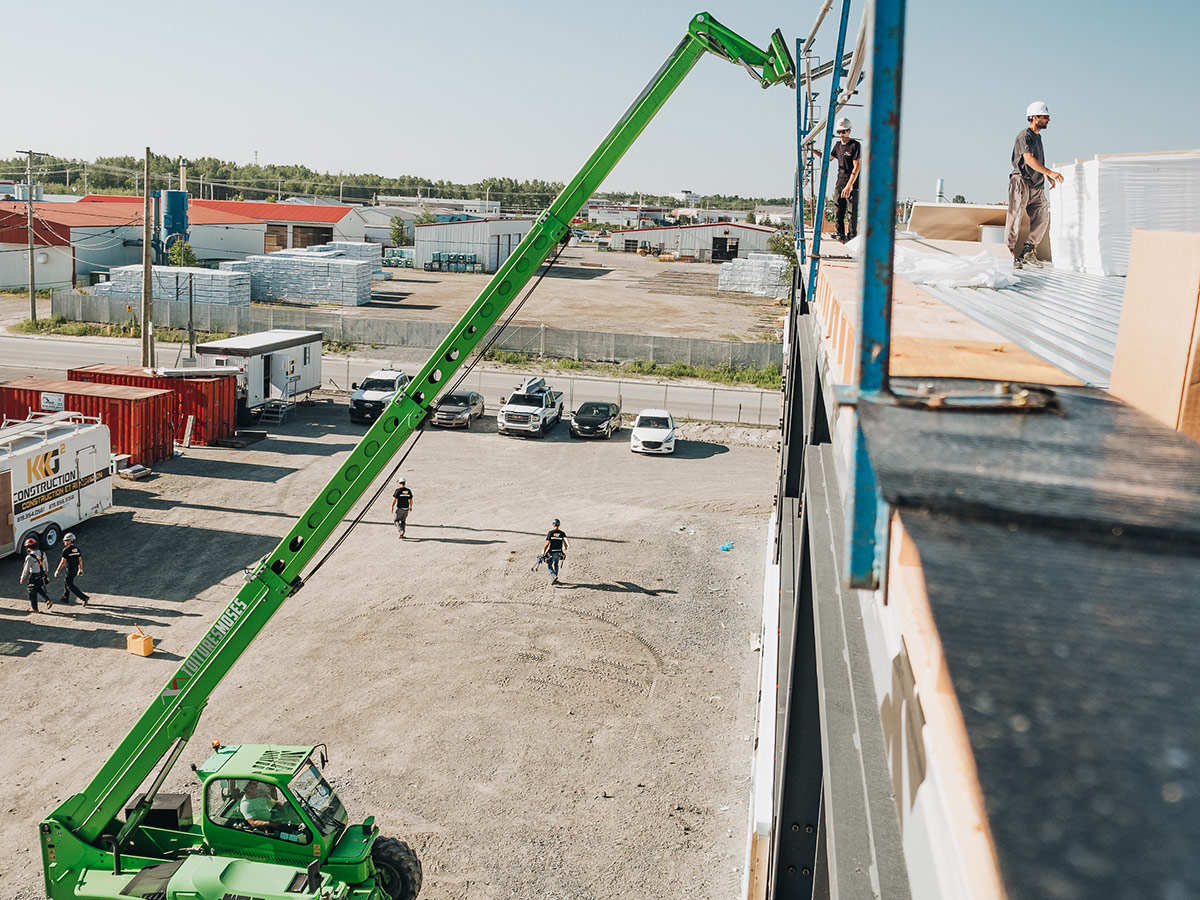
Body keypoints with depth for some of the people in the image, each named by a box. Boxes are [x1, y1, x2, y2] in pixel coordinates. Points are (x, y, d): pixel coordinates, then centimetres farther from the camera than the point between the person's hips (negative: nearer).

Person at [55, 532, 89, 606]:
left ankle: (84, 597, -13)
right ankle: (66, 598, 37)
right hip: (76, 569, 8)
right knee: (67, 583, 25)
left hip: (70, 571, -8)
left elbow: (63, 562, -18)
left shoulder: (66, 550, -17)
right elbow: (80, 560, 10)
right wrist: (80, 569, 20)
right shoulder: (77, 549, 5)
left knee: (70, 586, -2)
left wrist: (57, 571, -9)